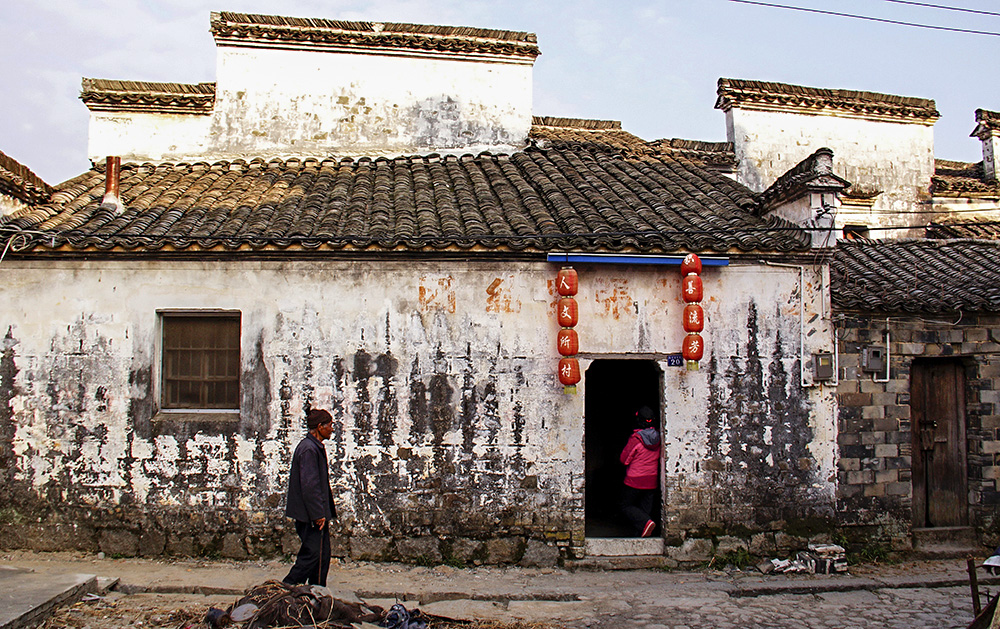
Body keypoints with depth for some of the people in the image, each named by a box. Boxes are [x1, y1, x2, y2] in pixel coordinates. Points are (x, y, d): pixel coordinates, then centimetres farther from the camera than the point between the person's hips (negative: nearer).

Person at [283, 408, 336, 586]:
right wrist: (318, 514, -21)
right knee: (313, 555, -7)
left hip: (314, 515, 11)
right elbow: (309, 485, -22)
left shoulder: (315, 447, 15)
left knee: (323, 555, 12)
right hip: (311, 517, -11)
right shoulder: (309, 449, -17)